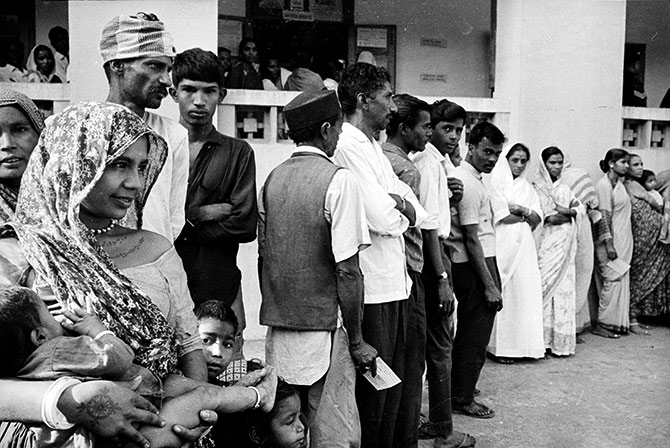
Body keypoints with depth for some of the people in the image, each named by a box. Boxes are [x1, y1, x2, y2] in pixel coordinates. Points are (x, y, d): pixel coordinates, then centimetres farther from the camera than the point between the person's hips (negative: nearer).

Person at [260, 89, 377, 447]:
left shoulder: (273, 179, 5)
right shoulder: (338, 180, -12)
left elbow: (263, 257, 10)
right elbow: (347, 272, -15)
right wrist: (357, 341, -7)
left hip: (277, 326, 6)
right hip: (323, 326, -6)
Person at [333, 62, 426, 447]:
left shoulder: (374, 147, 17)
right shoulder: (348, 146, -14)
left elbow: (418, 213, 12)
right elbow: (385, 221, -22)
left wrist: (401, 205, -10)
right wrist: (401, 210, 0)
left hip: (395, 282, 10)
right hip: (371, 289, -10)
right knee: (373, 388, 3)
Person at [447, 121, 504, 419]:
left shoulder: (466, 177, 13)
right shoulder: (468, 184, -19)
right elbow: (472, 240, -21)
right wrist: (490, 285, -19)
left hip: (470, 263, 10)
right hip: (475, 266, -10)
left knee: (467, 331, 19)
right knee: (476, 336, -1)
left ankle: (459, 387, 32)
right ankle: (462, 399, 10)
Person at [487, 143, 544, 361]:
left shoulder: (527, 187, 18)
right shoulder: (496, 182, -1)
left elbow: (537, 219, 9)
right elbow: (501, 217, -11)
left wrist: (522, 210, -8)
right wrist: (526, 217, -3)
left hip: (524, 246, 6)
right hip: (503, 245, -6)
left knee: (524, 291, 3)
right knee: (504, 293, -7)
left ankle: (519, 342, 11)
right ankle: (500, 346, 0)